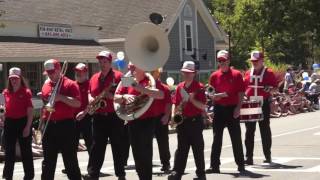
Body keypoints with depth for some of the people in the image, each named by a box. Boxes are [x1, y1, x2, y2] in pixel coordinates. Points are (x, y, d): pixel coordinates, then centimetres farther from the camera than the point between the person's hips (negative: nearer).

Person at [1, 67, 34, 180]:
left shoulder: (26, 92, -6)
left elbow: (30, 111, -9)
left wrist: (28, 127, -14)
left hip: (23, 122, -4)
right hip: (9, 123, 5)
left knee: (26, 150, 4)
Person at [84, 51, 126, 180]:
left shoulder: (118, 76, -4)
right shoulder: (94, 78, 12)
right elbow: (90, 92, 22)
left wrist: (112, 96, -22)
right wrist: (90, 98, 1)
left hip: (115, 117, -4)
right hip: (98, 117, 4)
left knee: (118, 146, 3)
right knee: (97, 146, 3)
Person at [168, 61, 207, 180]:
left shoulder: (199, 87, -6)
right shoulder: (179, 87, 8)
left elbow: (203, 107, -12)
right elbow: (176, 106, 15)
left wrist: (191, 99, -22)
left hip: (195, 121, -4)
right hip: (182, 121, 4)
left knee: (198, 148, 2)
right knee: (181, 148, 7)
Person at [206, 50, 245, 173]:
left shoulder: (236, 74, -2)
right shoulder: (214, 76, 6)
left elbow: (241, 93, -3)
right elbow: (211, 95, 7)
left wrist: (238, 107, -11)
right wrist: (219, 95, -14)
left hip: (232, 109, -2)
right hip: (219, 109, 2)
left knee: (236, 138, 3)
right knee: (217, 138, 3)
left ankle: (241, 164, 12)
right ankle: (214, 166, 6)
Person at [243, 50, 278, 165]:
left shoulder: (268, 73, 2)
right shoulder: (247, 73, 12)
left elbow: (275, 86, 2)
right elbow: (243, 87, 17)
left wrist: (270, 88, -18)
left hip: (264, 104, -3)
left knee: (265, 130, 4)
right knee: (249, 131, 2)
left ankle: (268, 156, 13)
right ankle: (249, 157, 4)